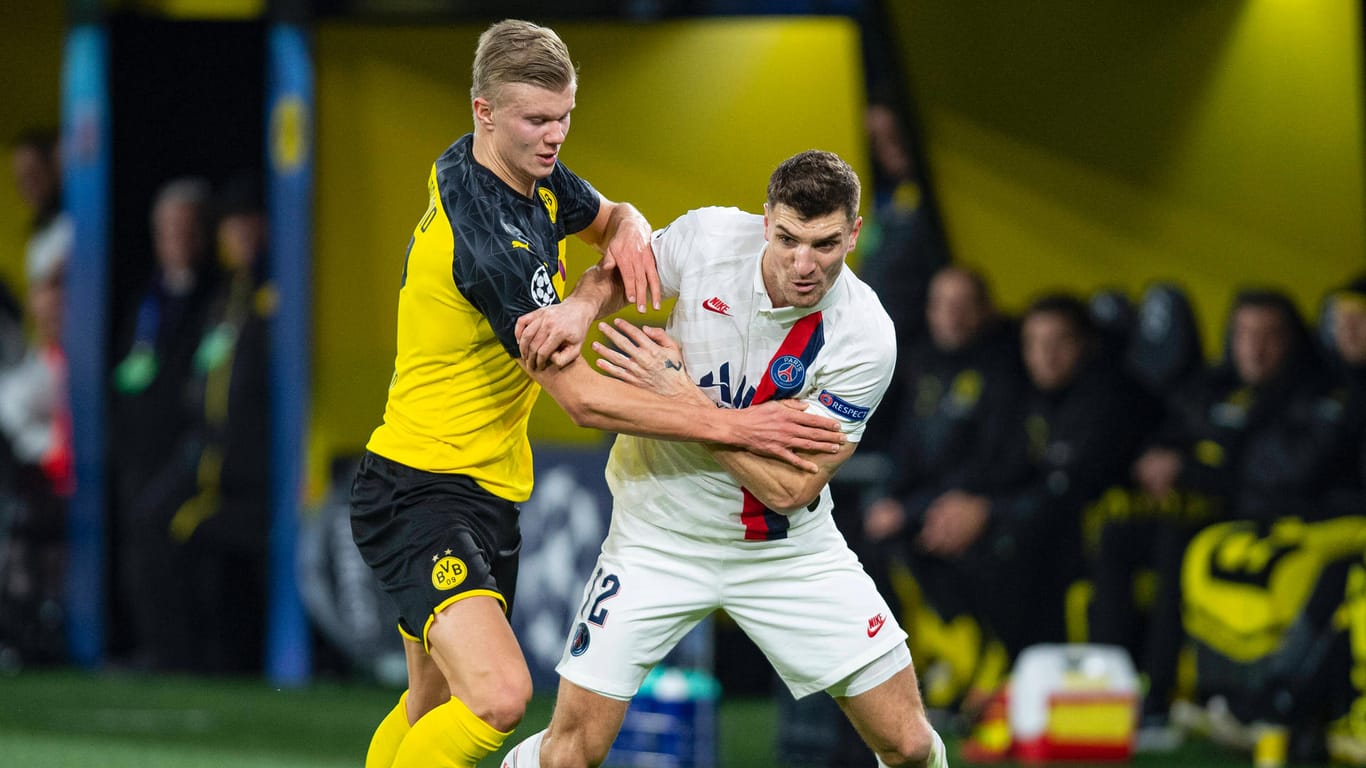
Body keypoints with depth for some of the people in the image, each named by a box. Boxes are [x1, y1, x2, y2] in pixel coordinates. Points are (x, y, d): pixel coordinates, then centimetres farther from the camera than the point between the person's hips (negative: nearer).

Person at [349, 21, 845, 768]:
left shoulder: (534, 173, 2)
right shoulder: (482, 236, -26)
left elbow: (614, 221, 22)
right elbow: (583, 399, -24)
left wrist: (629, 235, -4)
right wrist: (735, 426, -24)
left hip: (490, 490, 10)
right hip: (419, 489, -10)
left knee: (433, 707, 17)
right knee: (497, 697, -28)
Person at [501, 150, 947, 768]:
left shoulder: (865, 336, -22)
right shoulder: (708, 237, -16)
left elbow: (789, 486, -23)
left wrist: (682, 394, -26)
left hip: (790, 548, 0)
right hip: (660, 531, 1)